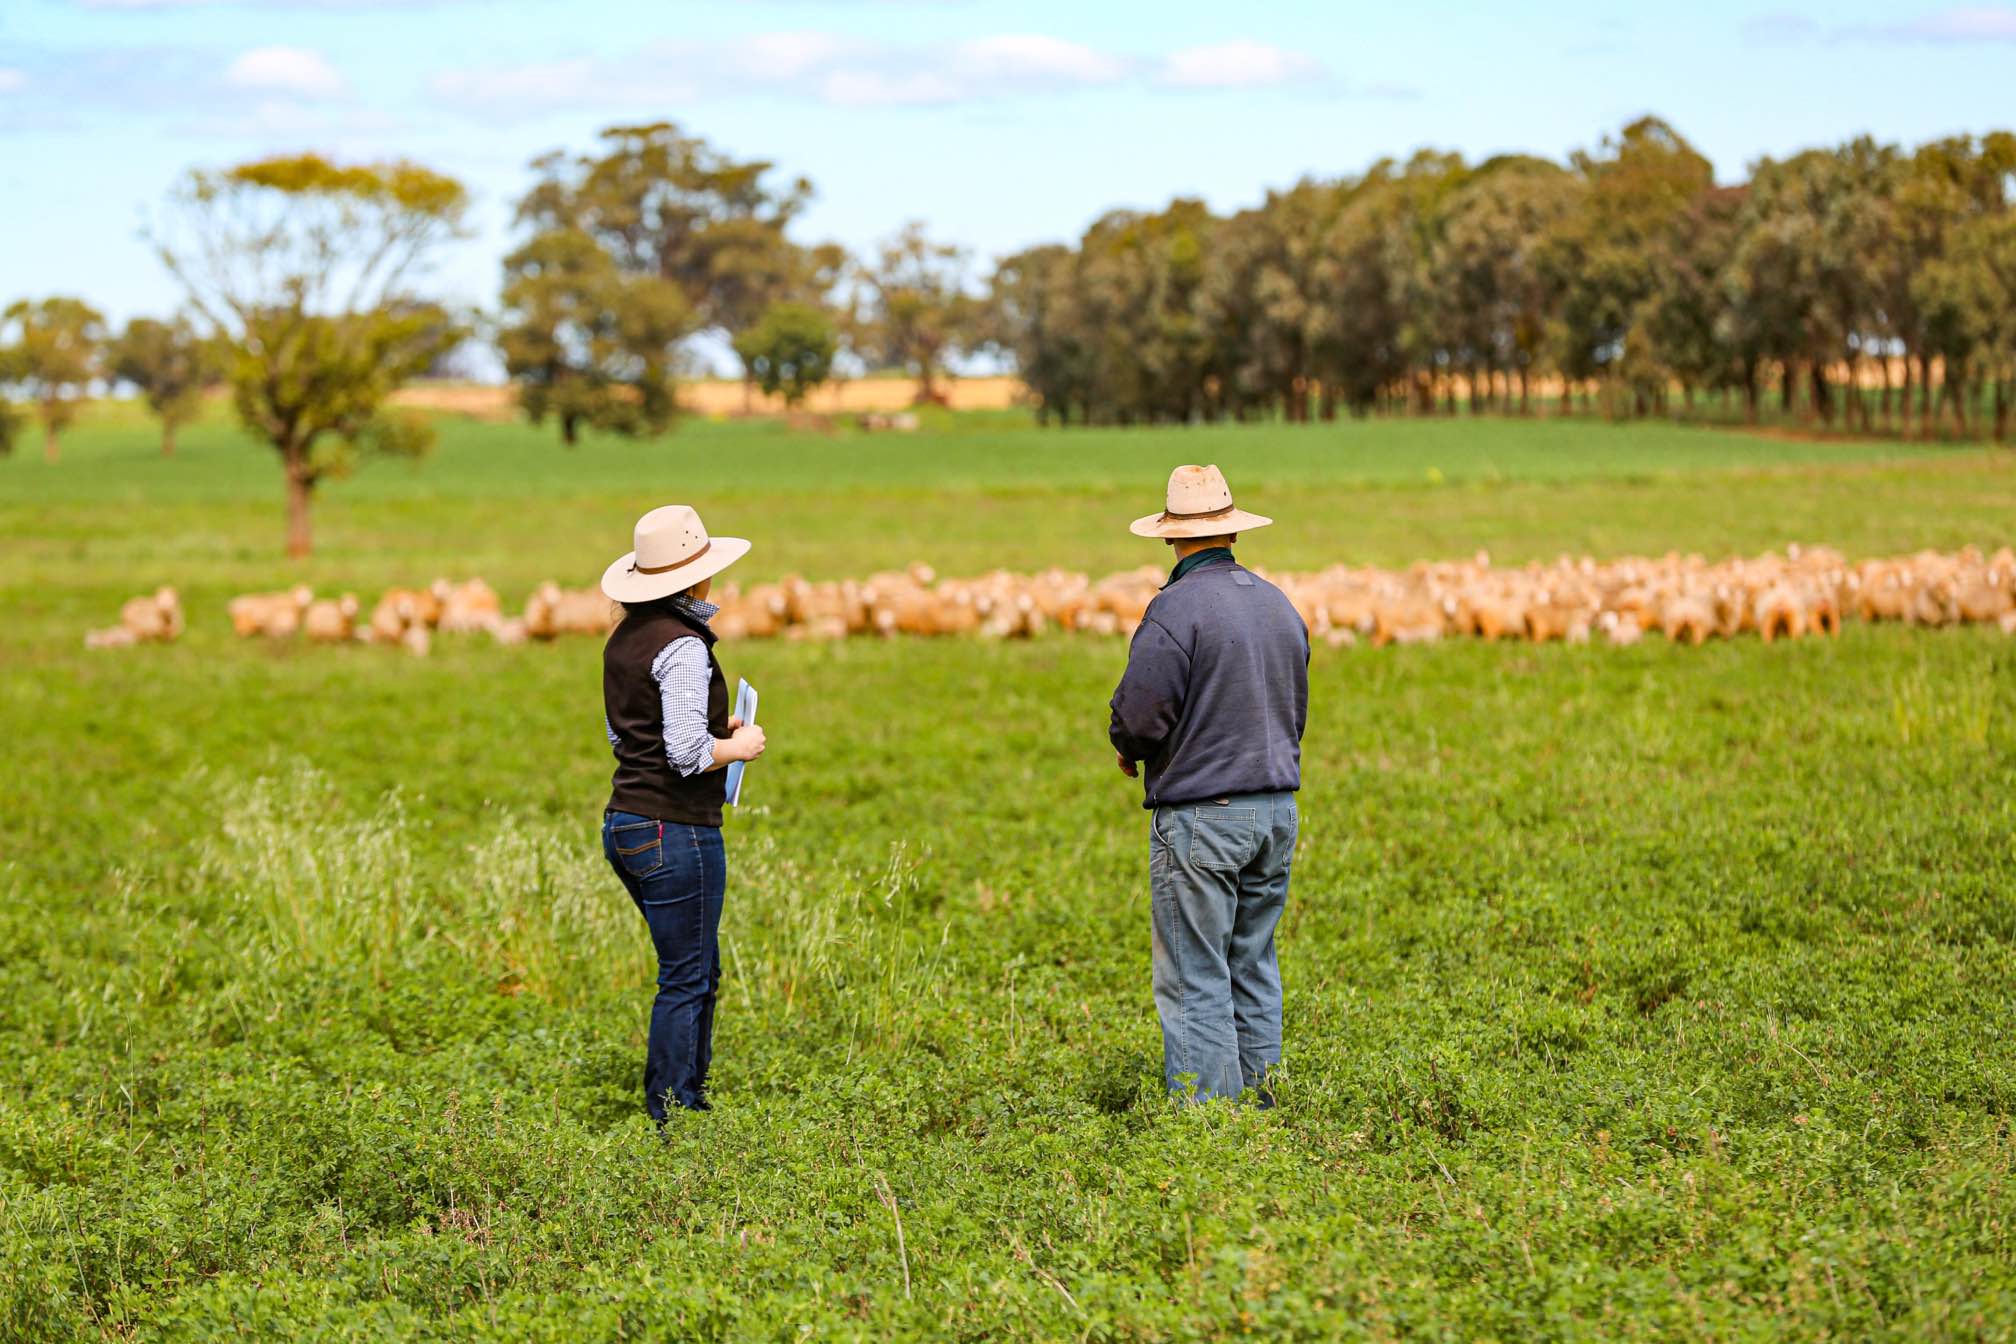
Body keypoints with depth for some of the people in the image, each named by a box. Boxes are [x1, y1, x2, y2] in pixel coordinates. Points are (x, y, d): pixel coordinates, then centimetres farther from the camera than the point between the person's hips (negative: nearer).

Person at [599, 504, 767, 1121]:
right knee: (685, 980, 0)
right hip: (676, 832, -9)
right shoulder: (682, 644, -18)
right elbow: (686, 750, -24)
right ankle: (670, 1119, 6)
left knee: (700, 969, 20)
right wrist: (738, 746, -6)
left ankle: (690, 1096, 27)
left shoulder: (625, 637, 11)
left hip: (625, 825, 9)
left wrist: (714, 730, 15)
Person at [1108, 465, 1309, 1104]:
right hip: (1276, 806, 7)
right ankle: (1257, 1097, 18)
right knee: (1254, 967, 15)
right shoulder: (1277, 603, 10)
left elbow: (1139, 715, -17)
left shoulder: (1176, 608, -14)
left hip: (1199, 814, -7)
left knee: (1194, 979, -3)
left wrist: (1131, 750, 4)